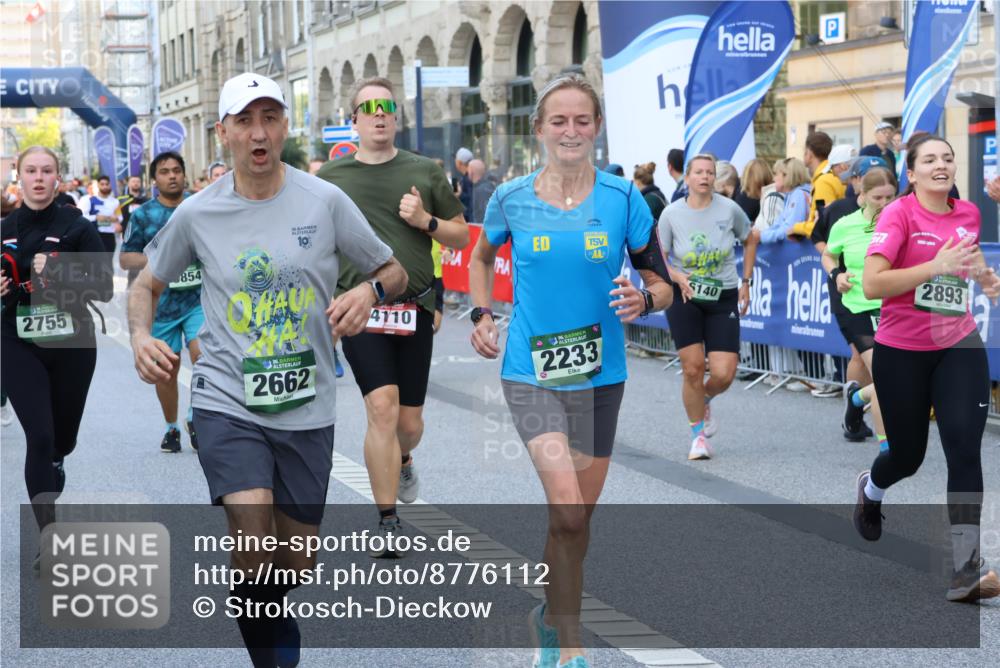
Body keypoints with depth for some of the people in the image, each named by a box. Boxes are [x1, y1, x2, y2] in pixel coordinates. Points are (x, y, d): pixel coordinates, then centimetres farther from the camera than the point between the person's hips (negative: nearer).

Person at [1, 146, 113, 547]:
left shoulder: (77, 228, -5)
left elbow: (104, 290, -10)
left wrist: (57, 273, -22)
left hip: (72, 346, 0)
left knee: (63, 437, 14)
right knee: (39, 437, -12)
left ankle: (53, 463, 51)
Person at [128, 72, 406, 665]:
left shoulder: (325, 201, -3)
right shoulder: (197, 214, -1)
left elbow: (395, 271, 6)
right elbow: (148, 285, 13)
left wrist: (369, 290, -17)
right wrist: (141, 337, -8)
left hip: (307, 409, 1)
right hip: (227, 401, -1)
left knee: (297, 562, 10)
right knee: (253, 540, -22)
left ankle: (272, 616, 46)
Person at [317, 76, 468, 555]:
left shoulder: (424, 172, 7)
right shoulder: (331, 177, 5)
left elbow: (461, 236, 11)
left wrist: (426, 221, -7)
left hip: (414, 309, 2)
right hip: (360, 309, -2)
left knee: (409, 421, 8)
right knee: (382, 407, -16)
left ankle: (402, 460, 46)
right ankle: (387, 521, -7)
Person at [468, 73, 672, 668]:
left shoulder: (623, 198, -4)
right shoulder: (511, 199, -3)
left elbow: (661, 283, 1)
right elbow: (482, 258, 19)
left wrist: (643, 300, -20)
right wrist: (482, 314, 5)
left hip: (600, 372, 2)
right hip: (531, 372, -2)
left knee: (578, 513, 14)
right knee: (567, 510, -18)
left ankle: (551, 614, 41)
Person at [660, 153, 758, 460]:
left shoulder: (729, 209, -6)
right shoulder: (671, 214, -8)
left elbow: (750, 241, 12)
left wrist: (746, 282, 10)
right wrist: (677, 277, -21)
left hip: (724, 298, 1)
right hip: (684, 297, -1)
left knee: (724, 375, -8)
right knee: (693, 368, -6)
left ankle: (705, 401, 29)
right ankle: (698, 435, 14)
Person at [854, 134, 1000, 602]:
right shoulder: (898, 214, -13)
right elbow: (871, 285, -23)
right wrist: (936, 265, -30)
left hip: (958, 346, 3)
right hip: (901, 352, -3)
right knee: (908, 455, 11)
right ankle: (870, 489, 50)